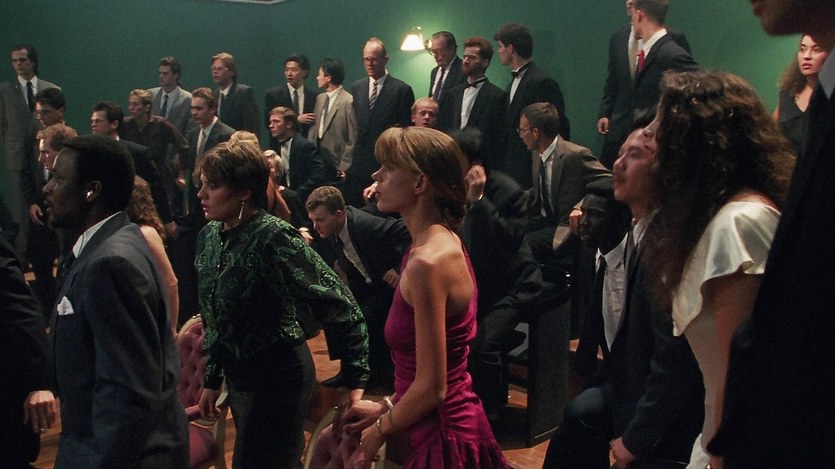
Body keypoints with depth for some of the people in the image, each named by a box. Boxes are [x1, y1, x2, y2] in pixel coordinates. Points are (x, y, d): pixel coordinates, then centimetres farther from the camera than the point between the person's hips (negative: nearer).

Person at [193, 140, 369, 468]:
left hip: (277, 377, -7)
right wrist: (212, 379, 16)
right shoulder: (209, 236, 0)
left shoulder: (274, 238, -23)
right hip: (237, 374, 7)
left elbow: (339, 307, -22)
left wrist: (355, 380, -20)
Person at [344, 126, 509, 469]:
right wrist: (387, 407, 11)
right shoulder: (441, 241, 4)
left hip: (445, 434, -8)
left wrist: (381, 428, -7)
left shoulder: (428, 261, -24)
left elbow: (431, 387, -21)